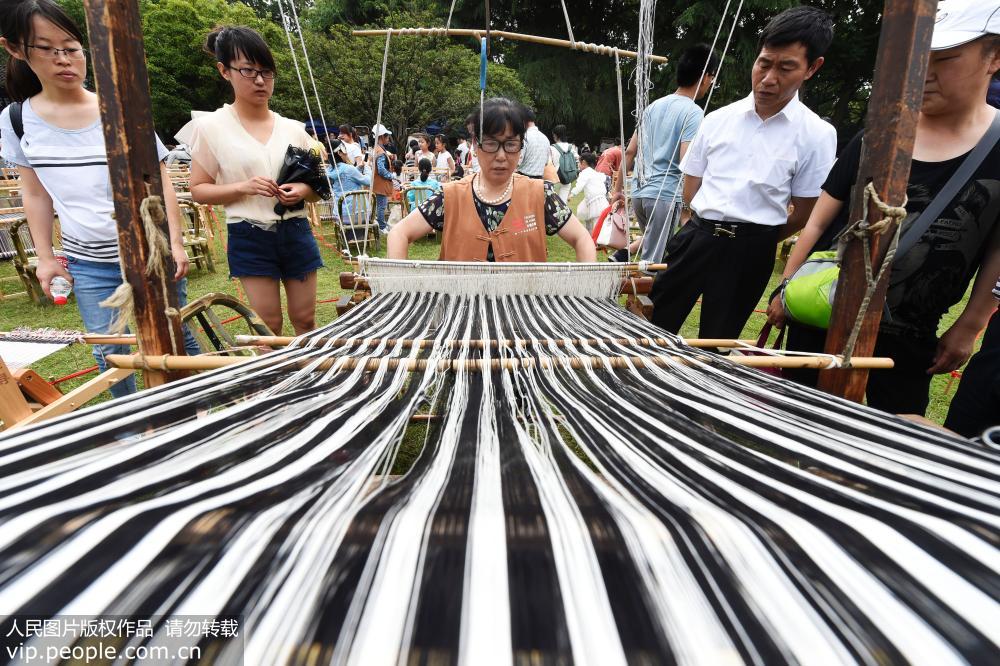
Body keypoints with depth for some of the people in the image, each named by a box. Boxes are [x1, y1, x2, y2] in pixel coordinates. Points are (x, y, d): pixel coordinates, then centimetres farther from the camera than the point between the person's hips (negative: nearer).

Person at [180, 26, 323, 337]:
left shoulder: (293, 128, 6)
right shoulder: (210, 126, -3)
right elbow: (198, 190, -1)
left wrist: (303, 190, -11)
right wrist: (243, 187, -19)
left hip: (296, 232, 3)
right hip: (250, 238, -3)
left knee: (305, 320, 10)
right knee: (269, 326, 3)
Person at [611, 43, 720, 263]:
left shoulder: (654, 106, 13)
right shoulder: (693, 113, -8)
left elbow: (629, 152, 13)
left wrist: (618, 188, 19)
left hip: (640, 193, 7)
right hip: (666, 195, -7)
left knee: (650, 243, 29)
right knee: (651, 261, -2)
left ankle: (622, 255, 7)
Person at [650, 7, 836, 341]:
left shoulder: (817, 135, -3)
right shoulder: (717, 119, 5)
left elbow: (803, 214, 2)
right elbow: (691, 188, 10)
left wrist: (758, 240, 10)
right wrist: (706, 233, 5)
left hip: (751, 251, -2)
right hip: (697, 237, 2)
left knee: (717, 342, 10)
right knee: (652, 326, 6)